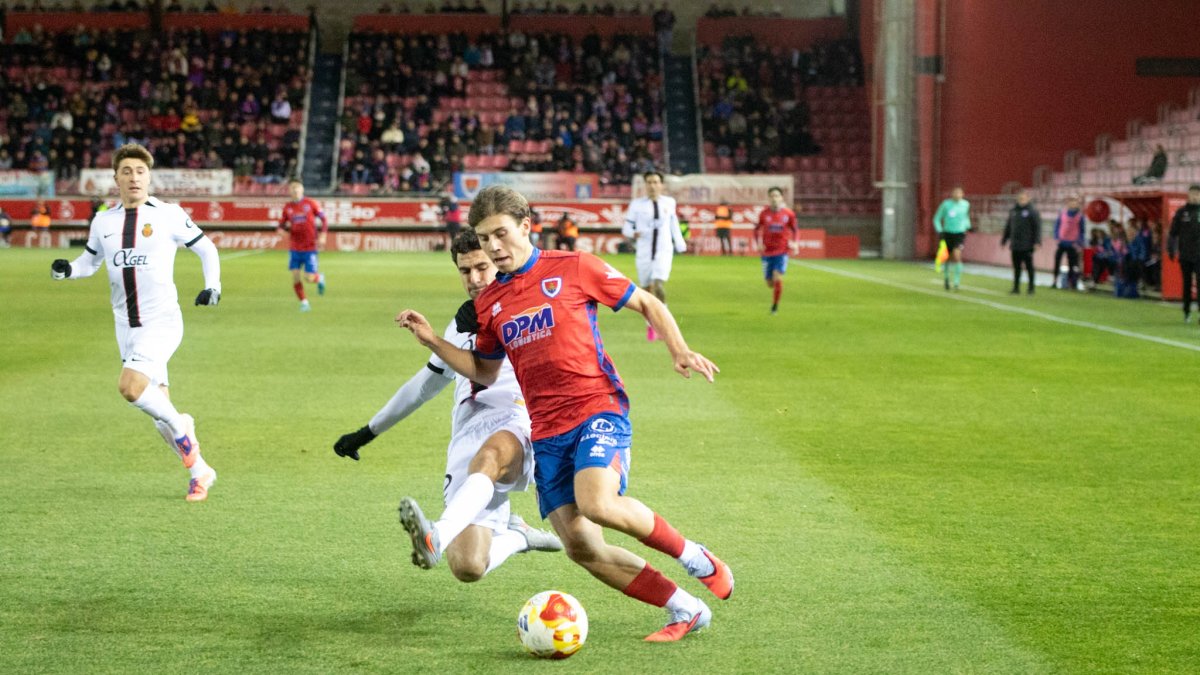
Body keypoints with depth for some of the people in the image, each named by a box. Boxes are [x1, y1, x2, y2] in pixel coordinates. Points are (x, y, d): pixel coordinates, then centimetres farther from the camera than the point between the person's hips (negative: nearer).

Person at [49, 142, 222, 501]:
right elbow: (90, 261, 20)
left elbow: (206, 248, 6)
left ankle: (181, 428, -1)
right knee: (158, 408, 8)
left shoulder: (169, 215, -5)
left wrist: (212, 286, -7)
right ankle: (200, 472, 23)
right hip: (127, 327, 5)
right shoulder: (103, 221, 7)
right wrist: (67, 269, -1)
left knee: (131, 387, -26)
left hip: (162, 321, -5)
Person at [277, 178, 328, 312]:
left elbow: (323, 219, 1)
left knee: (309, 278, -7)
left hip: (310, 247, -3)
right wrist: (282, 228, -12)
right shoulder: (287, 207, 3)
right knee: (295, 276, -5)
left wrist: (323, 235, -10)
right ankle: (304, 303, 12)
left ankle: (320, 278, 28)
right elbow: (282, 224, 11)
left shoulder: (311, 203, -5)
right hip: (294, 248, 3)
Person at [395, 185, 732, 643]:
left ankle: (695, 559, -7)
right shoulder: (489, 303, 13)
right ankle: (685, 610, 8)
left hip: (598, 406, -5)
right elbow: (484, 371, 24)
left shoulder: (572, 268, -1)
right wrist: (431, 340, 11)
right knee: (580, 546, -6)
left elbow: (647, 304, 6)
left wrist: (679, 350, -9)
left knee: (596, 502, -31)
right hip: (546, 431, 5)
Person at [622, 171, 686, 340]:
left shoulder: (669, 202, 5)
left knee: (658, 286, -21)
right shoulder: (637, 204, -1)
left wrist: (679, 243, 24)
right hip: (643, 252, 0)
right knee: (647, 290, 7)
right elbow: (626, 226, 0)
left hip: (664, 251, 0)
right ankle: (651, 325, 28)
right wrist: (633, 233, -21)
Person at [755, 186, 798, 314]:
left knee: (777, 279, -18)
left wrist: (792, 242, -5)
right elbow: (757, 230, 11)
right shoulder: (764, 214, -1)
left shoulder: (789, 214, -3)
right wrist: (759, 243, -3)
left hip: (782, 251, -2)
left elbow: (794, 229, 11)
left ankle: (775, 306, -2)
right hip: (767, 252, 2)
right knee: (769, 283, 5)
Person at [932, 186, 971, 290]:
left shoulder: (966, 204, 1)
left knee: (957, 256, -21)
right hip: (947, 234, 0)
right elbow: (937, 219, 1)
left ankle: (957, 282, -18)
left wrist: (967, 227, 10)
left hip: (959, 234, 0)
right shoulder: (946, 204, -7)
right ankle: (946, 277, 41)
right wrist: (940, 231, -10)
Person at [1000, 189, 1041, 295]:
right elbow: (1008, 226, 19)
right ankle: (1016, 287, 13)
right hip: (1015, 246, 5)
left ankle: (1031, 288, 8)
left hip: (1027, 246, -5)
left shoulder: (1032, 212, -5)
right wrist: (1004, 239, 18)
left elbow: (1037, 227, -9)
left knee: (1029, 266, 1)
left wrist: (1037, 242, -17)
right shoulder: (1013, 211, 12)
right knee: (1016, 267, 8)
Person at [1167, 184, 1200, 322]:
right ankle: (1187, 311, 19)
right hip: (1185, 256, 1)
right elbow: (1173, 232, 5)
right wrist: (1171, 249, 0)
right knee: (1187, 284, 9)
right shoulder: (1181, 212, 3)